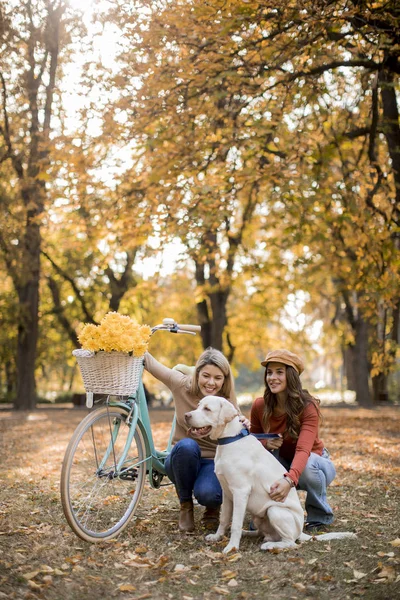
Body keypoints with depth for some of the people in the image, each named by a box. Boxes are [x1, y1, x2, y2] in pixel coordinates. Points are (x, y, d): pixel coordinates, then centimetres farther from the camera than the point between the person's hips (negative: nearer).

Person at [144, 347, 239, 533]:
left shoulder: (228, 402, -10)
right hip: (182, 459, 1)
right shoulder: (182, 385, -10)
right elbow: (150, 362, -3)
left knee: (207, 494, -36)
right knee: (187, 445, -36)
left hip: (212, 462, -1)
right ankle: (185, 506, -11)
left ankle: (212, 507, 6)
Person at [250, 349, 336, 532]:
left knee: (307, 465, -38)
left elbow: (303, 450, -40)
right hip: (282, 466, 3)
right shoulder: (259, 406, -15)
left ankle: (320, 517, -9)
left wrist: (289, 479, -59)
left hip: (315, 463, -3)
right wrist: (265, 443, -25)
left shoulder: (308, 407, -27)